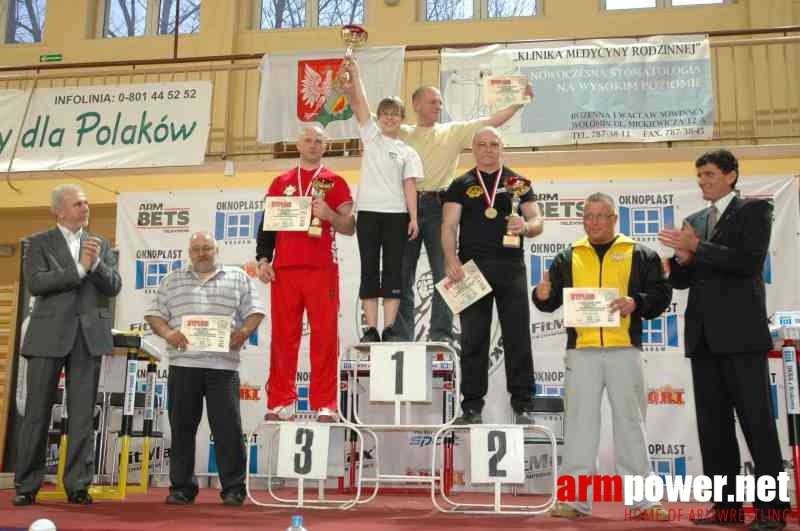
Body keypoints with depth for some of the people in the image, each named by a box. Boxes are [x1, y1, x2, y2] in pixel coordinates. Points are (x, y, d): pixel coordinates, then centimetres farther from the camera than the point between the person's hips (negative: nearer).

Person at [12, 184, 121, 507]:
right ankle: (26, 486, 11)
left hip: (89, 335, 2)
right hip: (49, 334, -2)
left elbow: (114, 286, 4)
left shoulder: (101, 245, 13)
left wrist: (95, 263, -13)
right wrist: (79, 268, -12)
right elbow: (35, 283, -9)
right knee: (37, 412, 3)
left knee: (83, 414, 3)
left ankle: (78, 485, 9)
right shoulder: (38, 243, 5)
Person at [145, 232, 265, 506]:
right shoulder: (173, 281, 18)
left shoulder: (238, 277, 13)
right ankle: (182, 488, 16)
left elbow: (254, 311, 9)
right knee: (181, 428, 6)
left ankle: (233, 488, 4)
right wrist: (168, 332, -7)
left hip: (223, 365, -2)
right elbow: (154, 315, 13)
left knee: (228, 428, -4)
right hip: (183, 364, 2)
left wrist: (244, 331, -11)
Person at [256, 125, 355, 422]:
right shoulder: (281, 183, 17)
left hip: (322, 269, -2)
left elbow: (350, 228, 6)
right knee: (283, 337, 2)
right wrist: (263, 259, 2)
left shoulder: (335, 183, 10)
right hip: (284, 269, 2)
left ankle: (325, 405, 0)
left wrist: (329, 215, -12)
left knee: (325, 336, -4)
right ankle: (280, 403, 8)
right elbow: (267, 225, 15)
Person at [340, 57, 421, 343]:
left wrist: (413, 218, -8)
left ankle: (389, 328, 0)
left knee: (392, 270, -1)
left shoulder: (408, 152, 9)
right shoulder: (371, 136, 12)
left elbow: (409, 185, 1)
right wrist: (355, 76, -4)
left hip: (396, 214, 0)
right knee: (369, 269, -1)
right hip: (368, 211, 1)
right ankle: (371, 329, -1)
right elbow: (359, 105, 3)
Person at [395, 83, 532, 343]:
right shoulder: (401, 133, 13)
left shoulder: (454, 131, 13)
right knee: (403, 275, 3)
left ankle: (441, 334, 0)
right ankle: (402, 337, 10)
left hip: (438, 207, -1)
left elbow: (491, 121, 6)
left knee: (444, 272, -4)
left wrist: (519, 101, -4)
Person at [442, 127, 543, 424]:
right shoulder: (461, 185, 11)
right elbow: (449, 226, 2)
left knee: (518, 337, 0)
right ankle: (472, 406, 11)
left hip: (510, 267, 0)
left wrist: (526, 226, -15)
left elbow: (537, 222, 9)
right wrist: (452, 260, -14)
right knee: (472, 340, 3)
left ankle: (523, 405, 7)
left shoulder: (517, 183, 13)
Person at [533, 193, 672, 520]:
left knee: (631, 422, 5)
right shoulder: (567, 258, 13)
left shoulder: (640, 255, 8)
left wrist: (637, 302, -15)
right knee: (580, 422, 4)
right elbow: (553, 300, 10)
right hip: (582, 349, 1)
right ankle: (575, 498, 9)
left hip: (625, 349, -1)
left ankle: (641, 499, 13)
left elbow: (661, 293, 3)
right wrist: (543, 296, -12)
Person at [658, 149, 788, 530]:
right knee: (713, 424, 7)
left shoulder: (754, 210, 1)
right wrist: (683, 258, -5)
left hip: (740, 332, -6)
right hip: (704, 335, 6)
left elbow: (750, 262, -14)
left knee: (757, 421, -3)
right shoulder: (693, 221, 18)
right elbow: (681, 280, 16)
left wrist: (696, 247, -15)